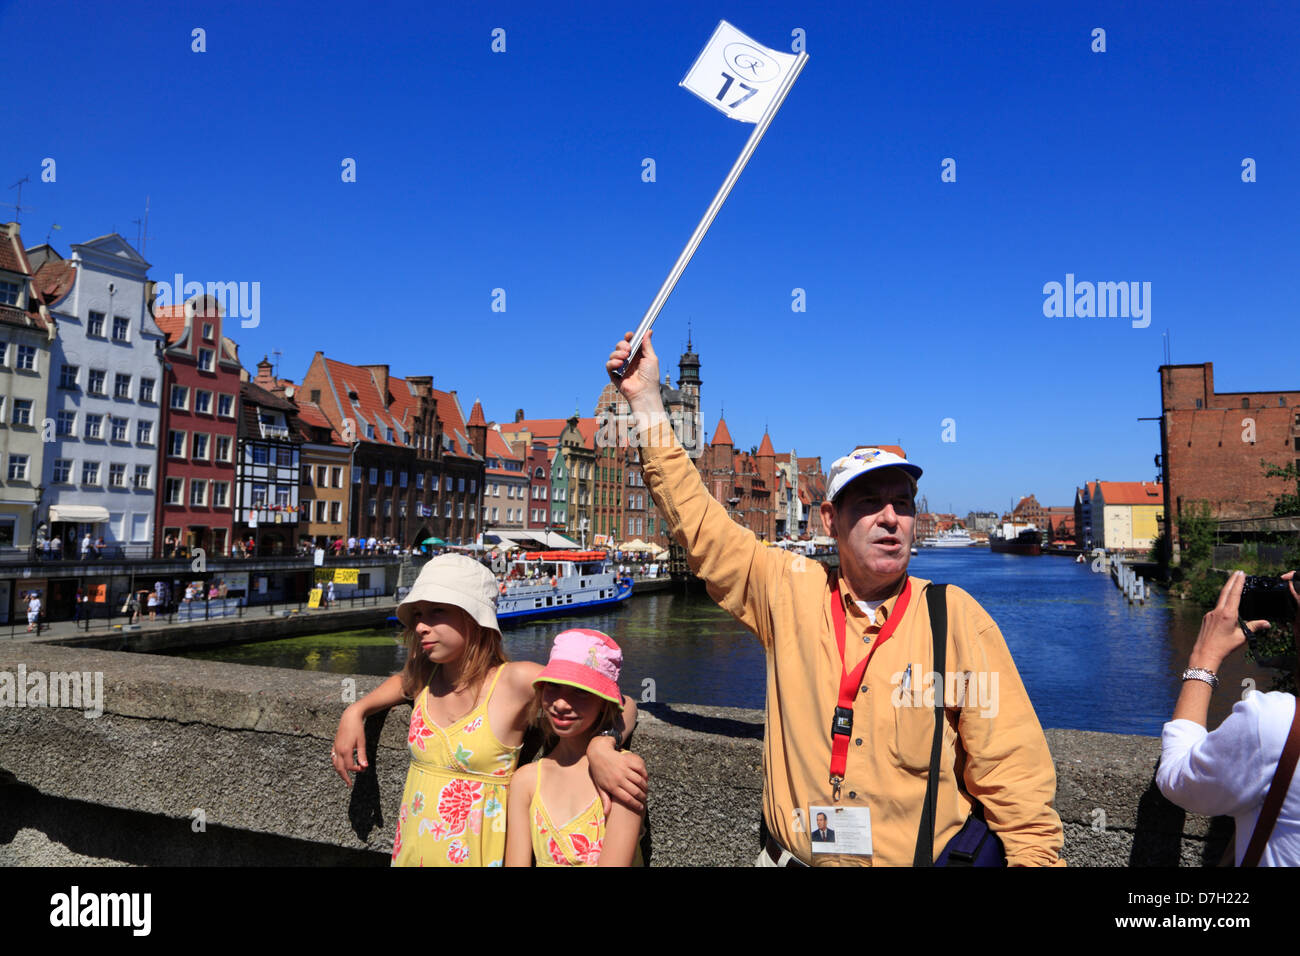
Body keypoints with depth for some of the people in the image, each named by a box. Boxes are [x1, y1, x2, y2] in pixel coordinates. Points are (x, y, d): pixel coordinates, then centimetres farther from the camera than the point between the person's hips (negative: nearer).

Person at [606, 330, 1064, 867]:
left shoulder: (956, 617, -9)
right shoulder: (789, 592, -5)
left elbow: (1012, 773, -5)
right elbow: (697, 521, -2)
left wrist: (1036, 857, -15)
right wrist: (646, 401, -2)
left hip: (925, 857, -1)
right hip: (790, 855, 2)